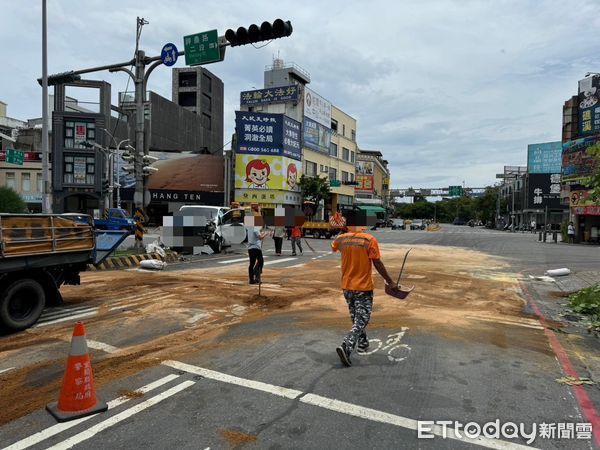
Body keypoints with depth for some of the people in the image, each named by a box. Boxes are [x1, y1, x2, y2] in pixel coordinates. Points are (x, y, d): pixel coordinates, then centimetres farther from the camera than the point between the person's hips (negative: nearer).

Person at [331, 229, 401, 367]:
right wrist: (390, 281, -2)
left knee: (355, 317, 22)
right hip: (363, 287, -5)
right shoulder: (370, 240, -16)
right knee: (361, 320, 2)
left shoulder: (341, 239, -3)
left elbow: (333, 247, 22)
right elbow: (378, 264, -13)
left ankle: (363, 343, 37)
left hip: (347, 287, 5)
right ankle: (346, 347, -13)